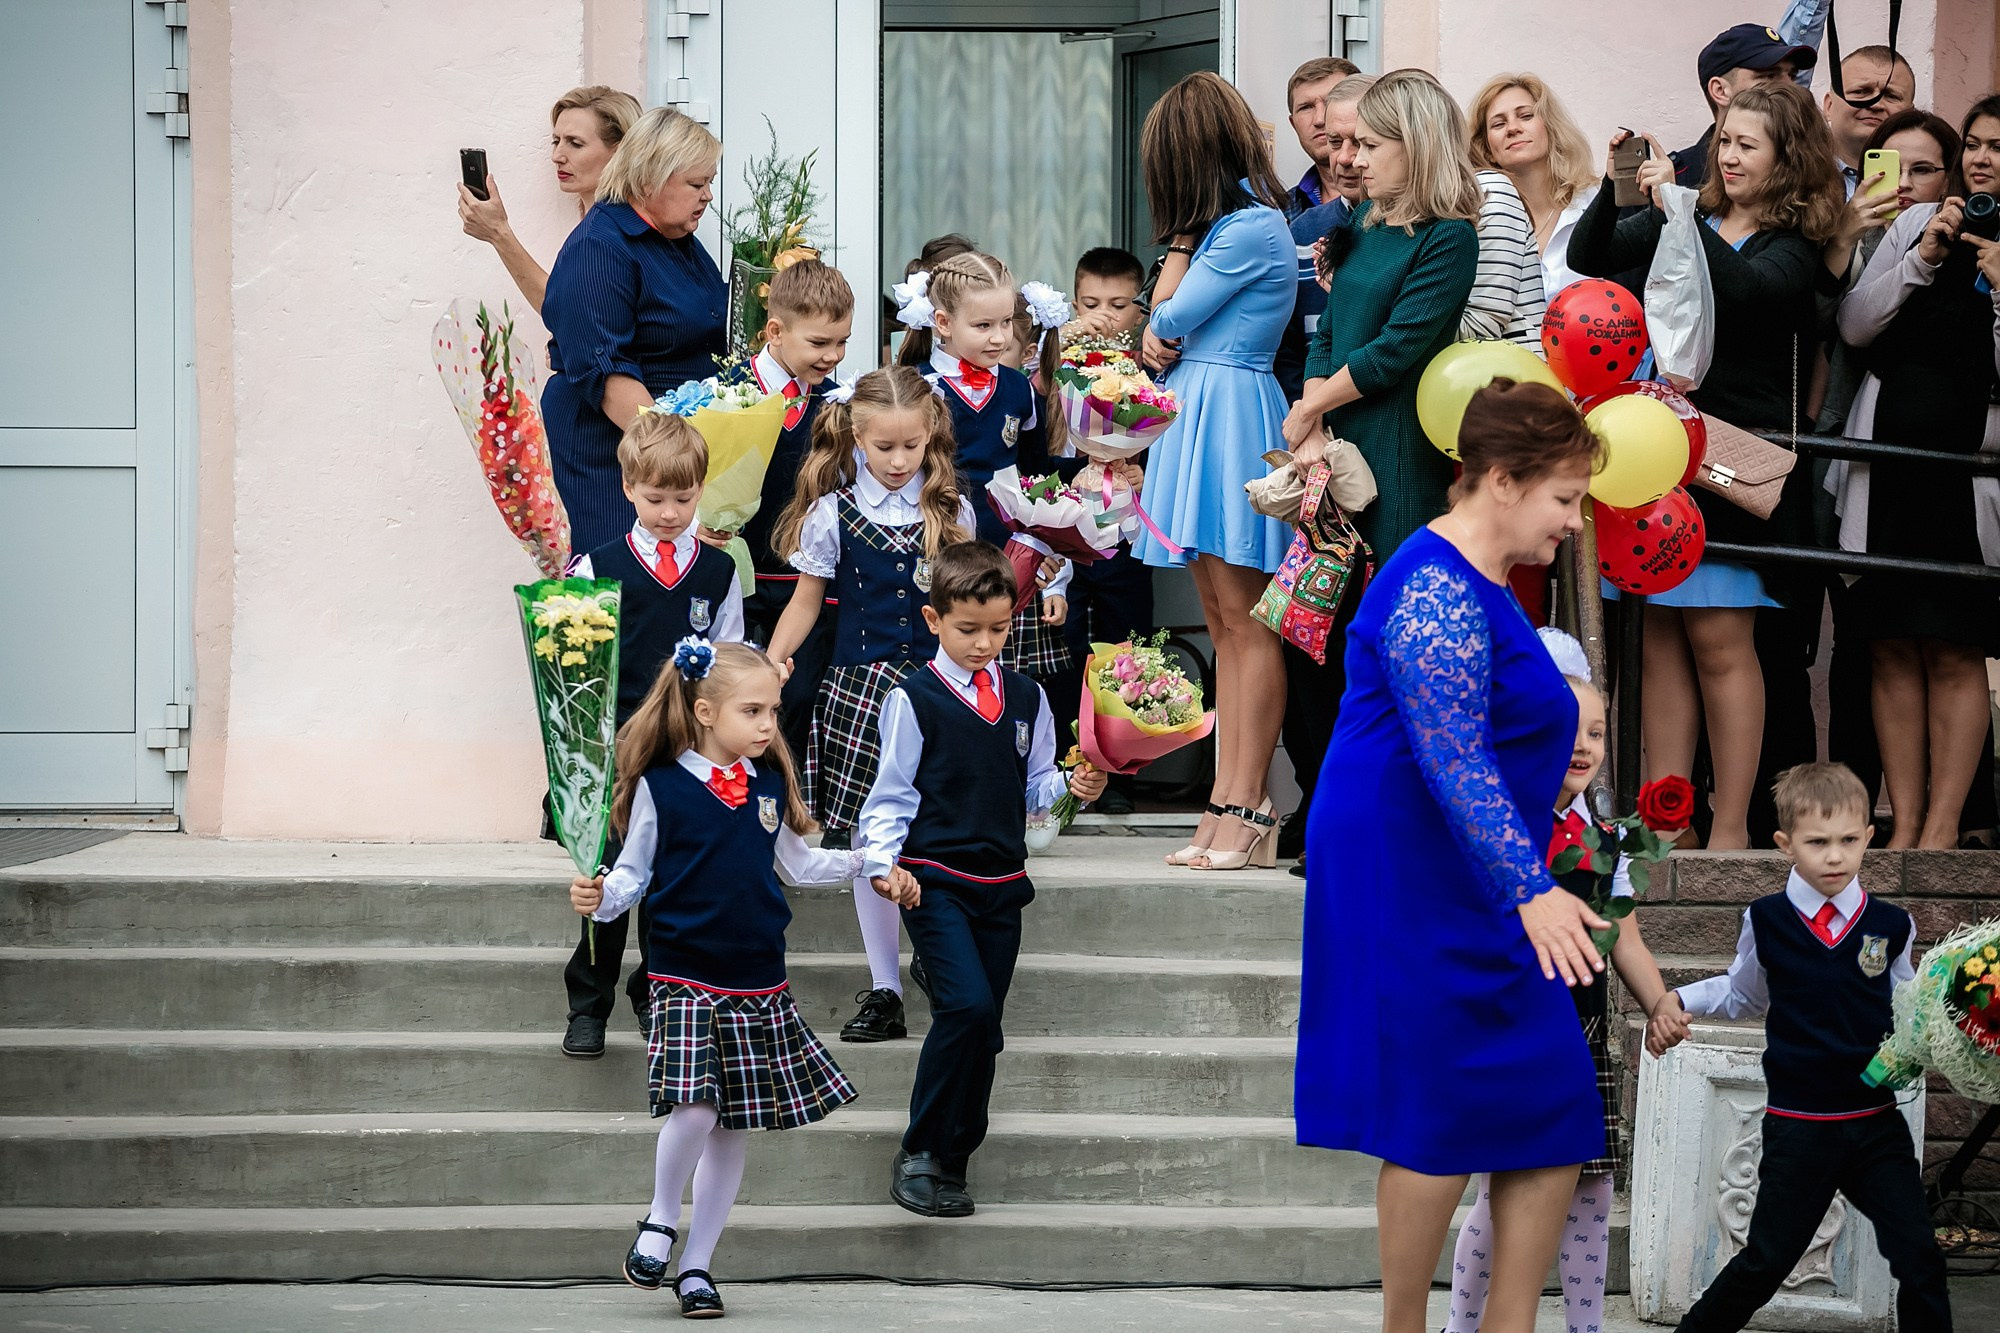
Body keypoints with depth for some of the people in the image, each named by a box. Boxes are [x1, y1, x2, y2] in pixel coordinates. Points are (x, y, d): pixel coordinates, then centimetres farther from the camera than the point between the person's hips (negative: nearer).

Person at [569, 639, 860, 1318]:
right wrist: (601, 898, -19)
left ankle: (696, 1265, 19)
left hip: (759, 983, 5)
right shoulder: (661, 786, -6)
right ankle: (660, 1222, 7)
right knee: (694, 1108, -21)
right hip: (685, 979, -5)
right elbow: (634, 873, 0)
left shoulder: (768, 785, 7)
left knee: (737, 1126, 6)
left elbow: (796, 864, 20)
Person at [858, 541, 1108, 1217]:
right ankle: (918, 1152, -8)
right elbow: (891, 794, -2)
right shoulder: (913, 700, -4)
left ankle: (950, 1166, 16)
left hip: (1002, 883, 5)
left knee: (983, 1027, 6)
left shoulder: (1026, 697, 11)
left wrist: (1071, 785, -3)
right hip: (934, 881, -5)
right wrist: (882, 861, -16)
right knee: (967, 1005, -21)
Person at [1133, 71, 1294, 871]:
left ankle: (1248, 809, -8)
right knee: (1221, 621, 8)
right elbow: (1162, 332, 19)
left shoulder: (1252, 227, -13)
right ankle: (1227, 805, 8)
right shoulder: (1228, 224, 17)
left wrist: (1181, 236, 4)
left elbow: (1169, 317, -8)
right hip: (1197, 411, 10)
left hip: (1231, 415, -10)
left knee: (1244, 618, -9)